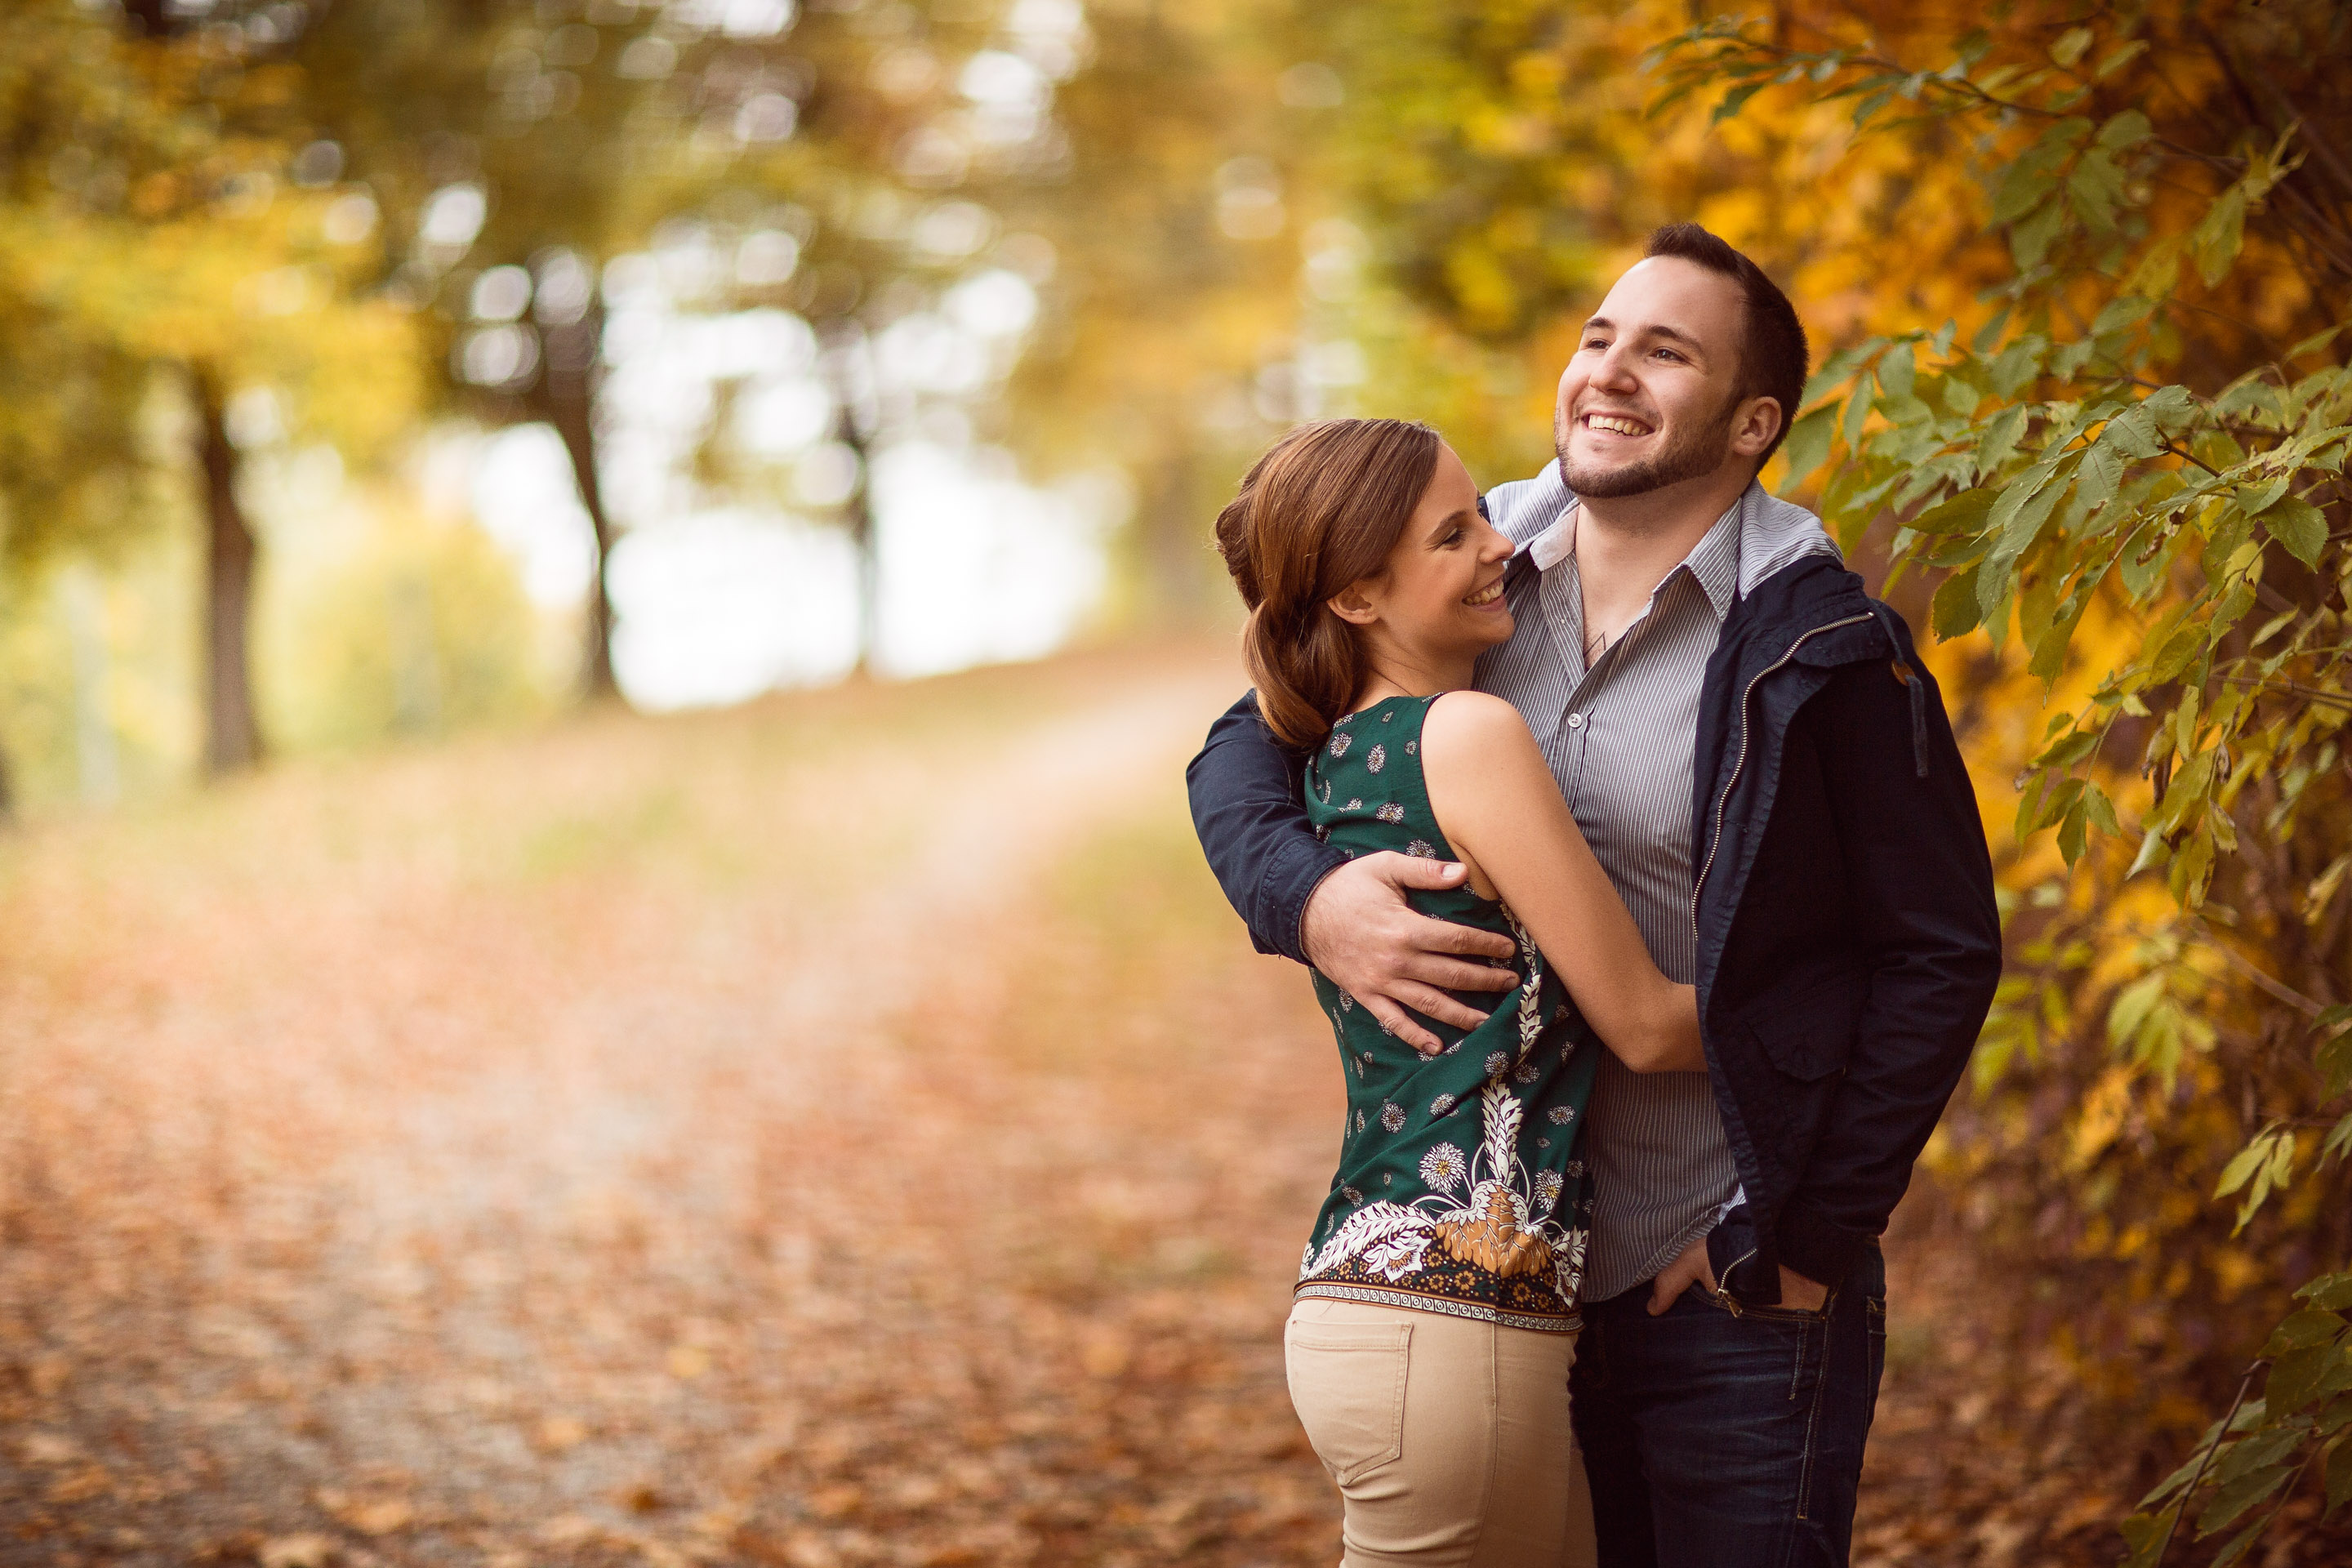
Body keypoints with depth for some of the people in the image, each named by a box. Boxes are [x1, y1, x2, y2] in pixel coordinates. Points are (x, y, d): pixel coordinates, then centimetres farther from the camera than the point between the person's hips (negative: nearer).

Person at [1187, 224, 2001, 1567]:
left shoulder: (1826, 654, -11)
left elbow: (1942, 954, -8)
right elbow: (1245, 752, 8)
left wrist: (1810, 1237, -10)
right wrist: (1309, 896, -14)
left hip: (1738, 1300, -5)